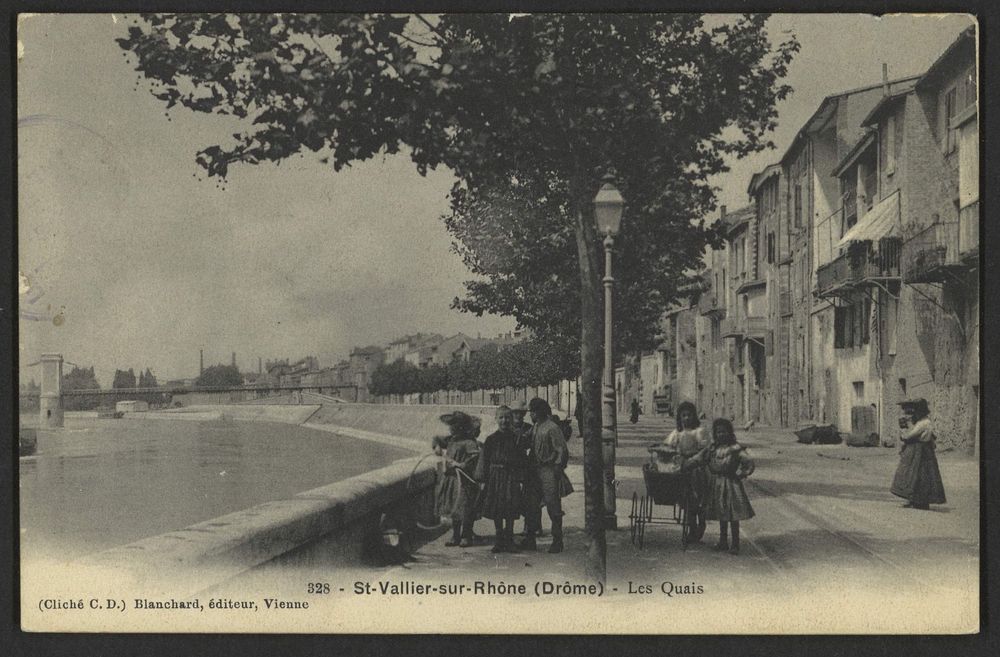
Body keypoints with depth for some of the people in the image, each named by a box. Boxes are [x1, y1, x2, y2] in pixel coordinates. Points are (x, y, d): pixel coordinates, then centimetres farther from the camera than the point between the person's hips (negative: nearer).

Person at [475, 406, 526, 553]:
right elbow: (484, 459, 3)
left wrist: (520, 477, -3)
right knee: (496, 512, 4)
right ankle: (499, 539, 15)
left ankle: (509, 541, 10)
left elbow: (522, 460, 4)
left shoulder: (516, 439, 3)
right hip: (495, 476, 1)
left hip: (511, 477, -1)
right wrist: (483, 477, -3)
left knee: (510, 512, -1)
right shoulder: (491, 439, 3)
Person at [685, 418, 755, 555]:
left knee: (733, 516, -2)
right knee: (722, 516, 14)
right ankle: (723, 542, 24)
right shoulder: (712, 449, 6)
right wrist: (681, 467, -2)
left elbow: (749, 462, -14)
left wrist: (740, 475, -12)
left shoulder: (735, 449, -9)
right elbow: (696, 459, 6)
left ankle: (735, 544, 5)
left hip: (731, 485, -5)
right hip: (716, 486, 5)